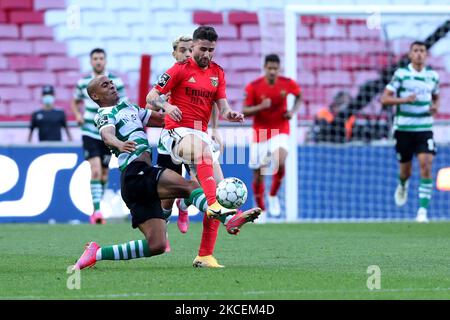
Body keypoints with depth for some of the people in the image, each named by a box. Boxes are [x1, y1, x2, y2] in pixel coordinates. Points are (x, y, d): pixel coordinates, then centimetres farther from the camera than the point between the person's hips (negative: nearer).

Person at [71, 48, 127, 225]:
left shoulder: (116, 81, -1)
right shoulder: (83, 82, 2)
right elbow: (75, 102, 18)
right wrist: (78, 115, -1)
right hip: (90, 132, -1)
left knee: (104, 173, 10)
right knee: (96, 170, -17)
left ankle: (98, 205, 28)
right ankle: (97, 210, -20)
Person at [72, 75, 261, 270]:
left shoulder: (128, 108, 29)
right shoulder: (105, 114, 2)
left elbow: (162, 119, 34)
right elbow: (107, 134, -21)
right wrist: (120, 144, -43)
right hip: (136, 173, -9)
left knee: (156, 246, 0)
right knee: (190, 186, -26)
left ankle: (96, 253, 3)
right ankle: (229, 220, -48)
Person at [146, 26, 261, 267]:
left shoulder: (217, 72, 14)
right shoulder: (180, 69, -1)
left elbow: (222, 106, 9)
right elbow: (151, 96, -2)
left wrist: (230, 114, -14)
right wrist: (166, 106, -23)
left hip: (202, 135, 6)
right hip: (177, 132, -6)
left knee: (219, 188, -6)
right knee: (204, 151, -40)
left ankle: (205, 256, -4)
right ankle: (213, 205, -55)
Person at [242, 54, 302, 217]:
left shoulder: (287, 84, -6)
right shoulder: (253, 87, -11)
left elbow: (299, 96, 15)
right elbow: (245, 112, -9)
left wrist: (293, 110, -3)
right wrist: (261, 106, -26)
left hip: (280, 131, 0)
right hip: (260, 133, 0)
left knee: (280, 163, -26)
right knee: (258, 174, 3)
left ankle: (273, 196, -1)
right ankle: (260, 209, 24)